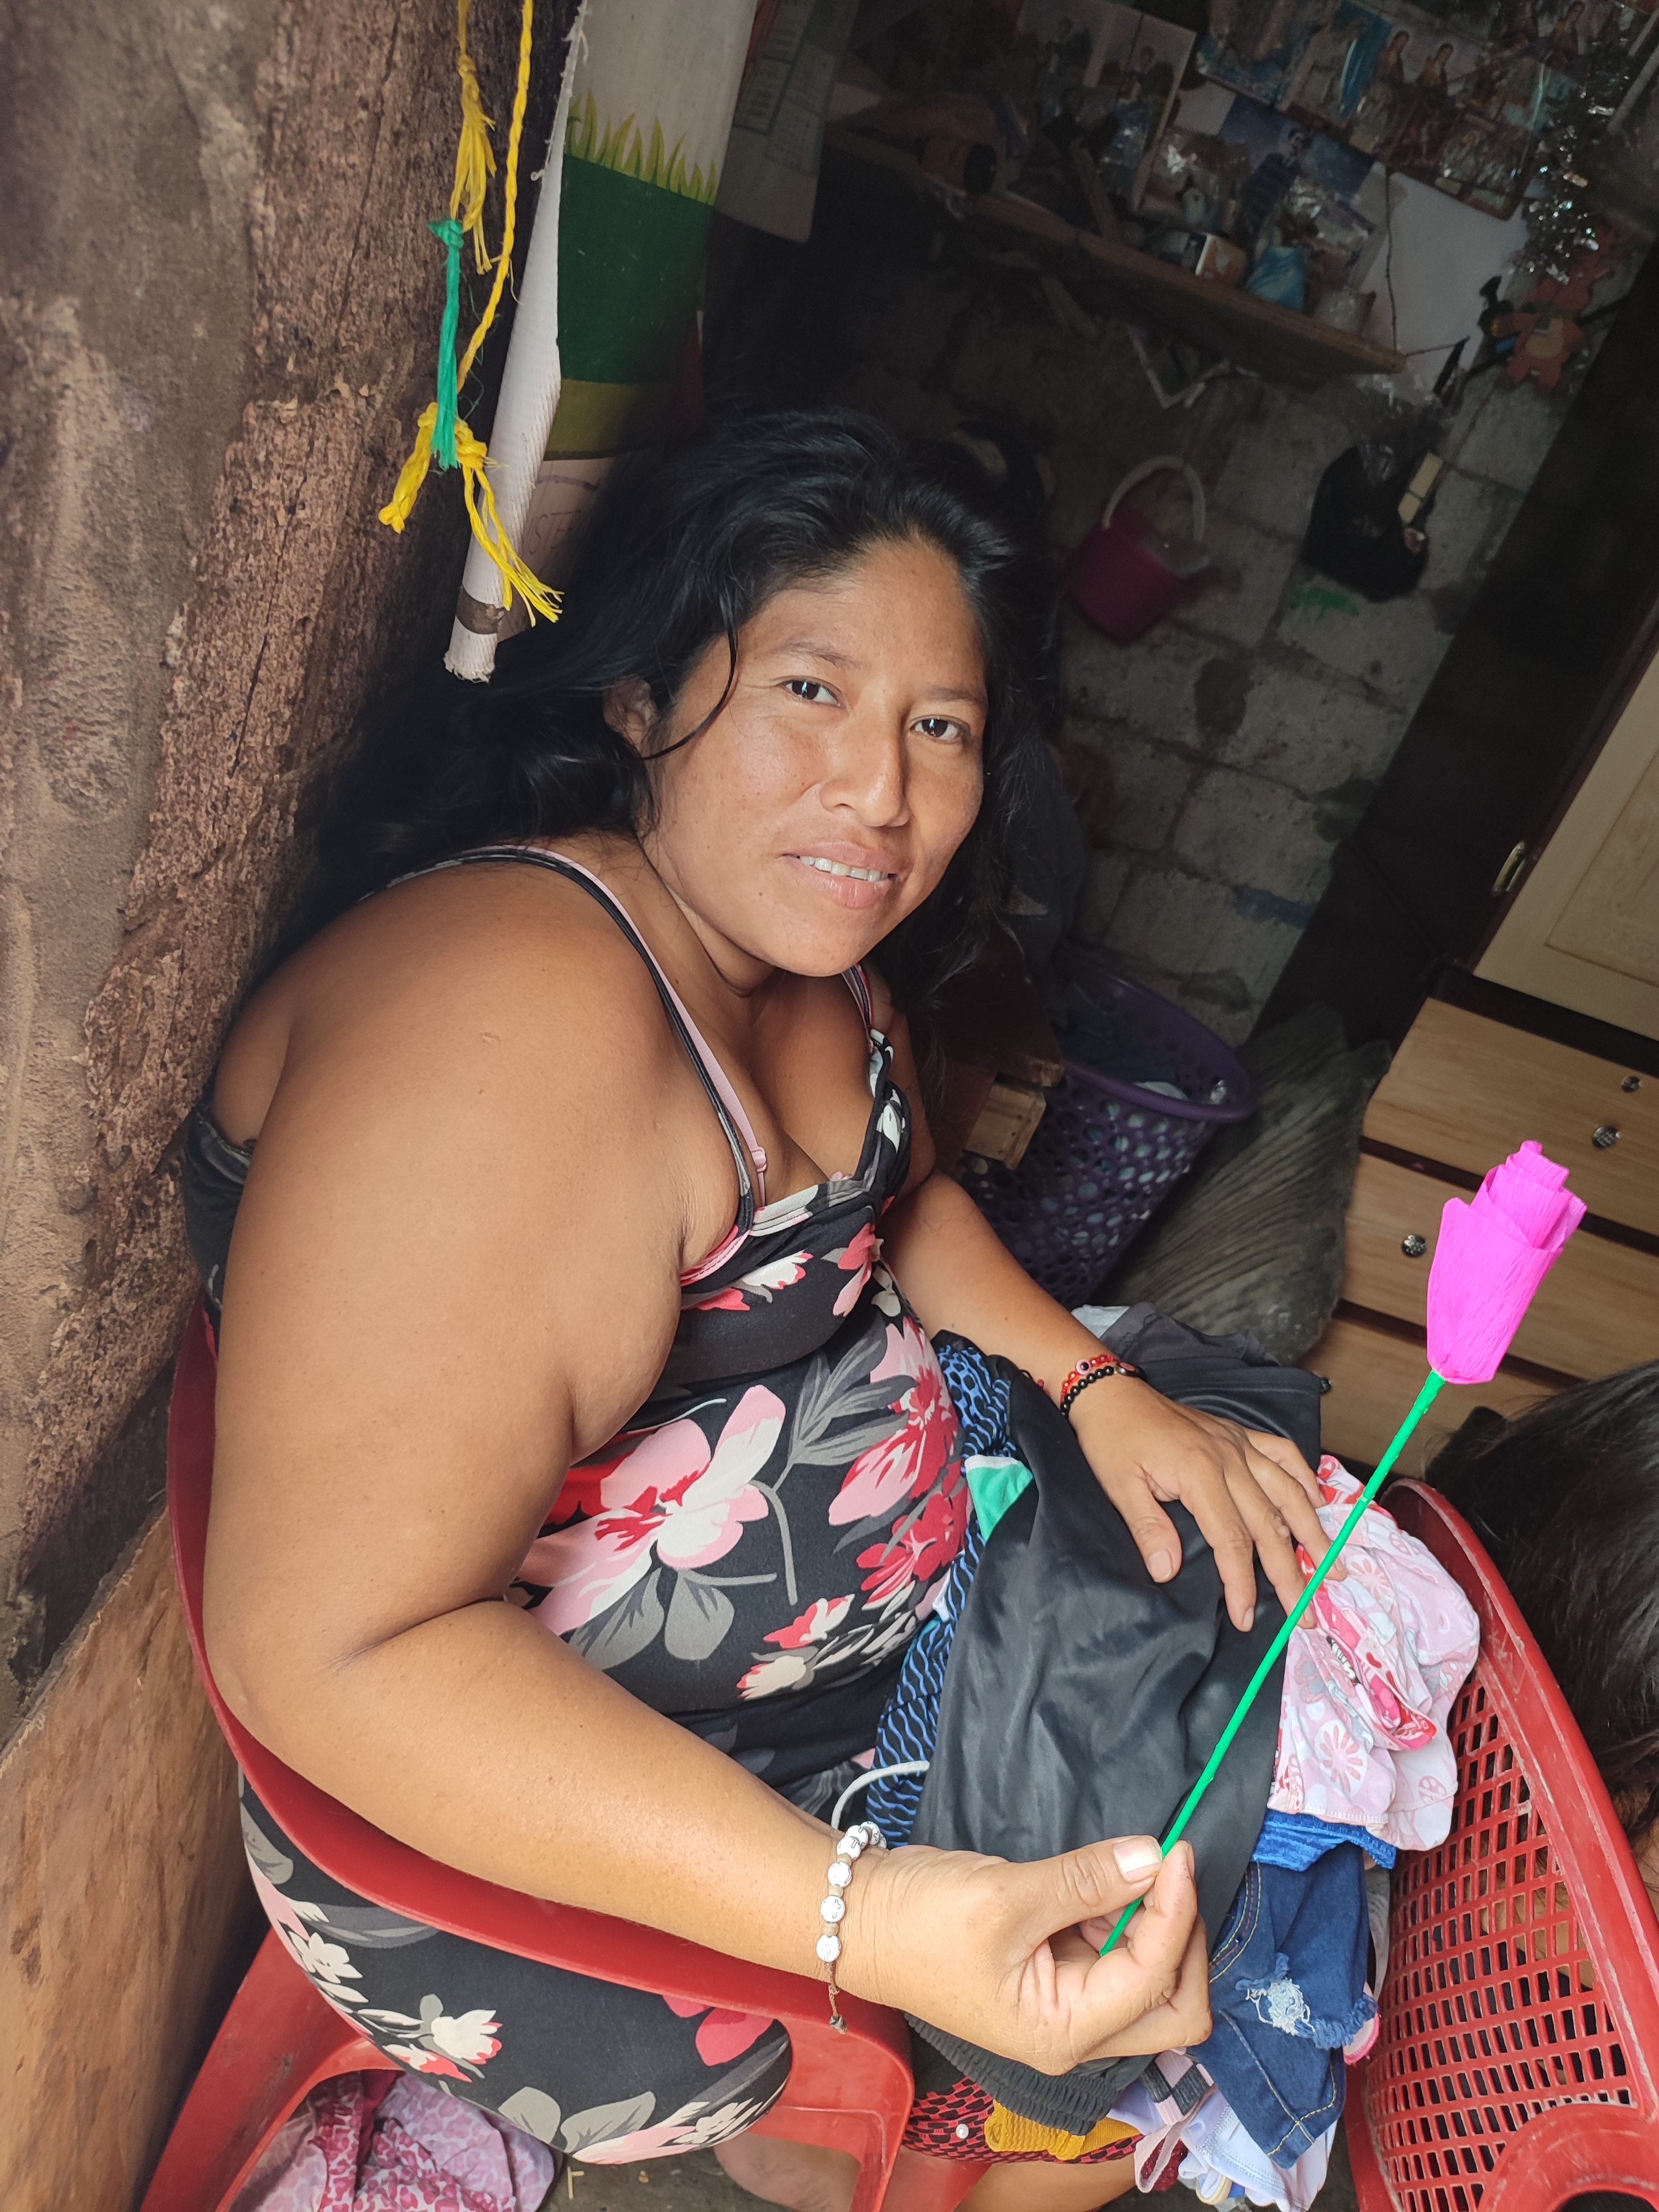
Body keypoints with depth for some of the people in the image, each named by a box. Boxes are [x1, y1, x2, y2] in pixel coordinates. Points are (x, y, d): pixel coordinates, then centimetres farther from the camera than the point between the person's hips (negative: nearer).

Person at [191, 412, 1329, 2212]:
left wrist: (1096, 1388, -2)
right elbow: (330, 1647, -32)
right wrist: (864, 1916, -37)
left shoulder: (808, 938, -3)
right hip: (546, 1804, -8)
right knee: (1131, 2027, -4)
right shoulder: (515, 1015, -32)